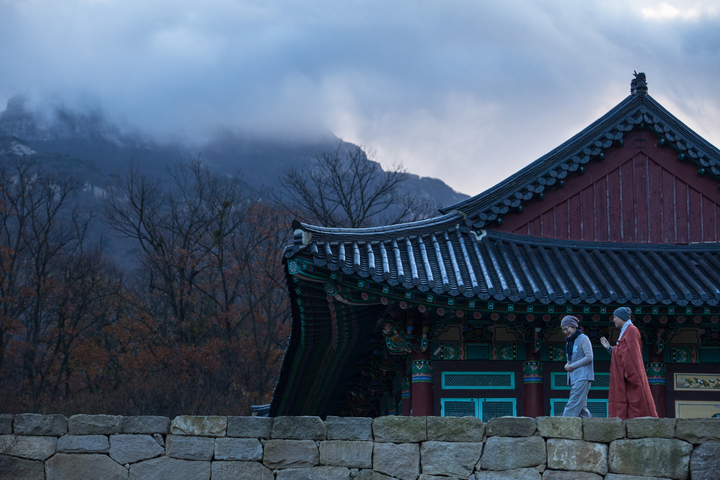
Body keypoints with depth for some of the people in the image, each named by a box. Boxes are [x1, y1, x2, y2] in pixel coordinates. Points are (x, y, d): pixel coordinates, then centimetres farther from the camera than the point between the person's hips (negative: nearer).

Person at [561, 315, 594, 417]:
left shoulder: (583, 338, -5)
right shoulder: (569, 341, 19)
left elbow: (589, 357, -12)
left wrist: (573, 366, -12)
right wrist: (567, 366, 3)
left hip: (583, 377, -9)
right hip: (573, 378, 9)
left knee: (573, 404, -14)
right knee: (581, 407, 6)